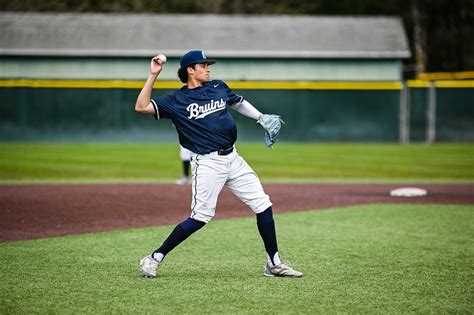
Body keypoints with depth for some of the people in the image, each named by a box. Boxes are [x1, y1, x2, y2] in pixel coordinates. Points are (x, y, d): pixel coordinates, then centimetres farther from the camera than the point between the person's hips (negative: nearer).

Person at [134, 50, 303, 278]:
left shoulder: (218, 87, 12)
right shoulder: (176, 100, -3)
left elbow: (239, 103, 31)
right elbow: (141, 107, -13)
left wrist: (261, 117, 19)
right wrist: (153, 75, -15)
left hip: (232, 158, 6)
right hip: (207, 163, -6)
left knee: (263, 205, 3)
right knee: (200, 217, -12)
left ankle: (274, 264, 11)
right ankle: (155, 258, -1)